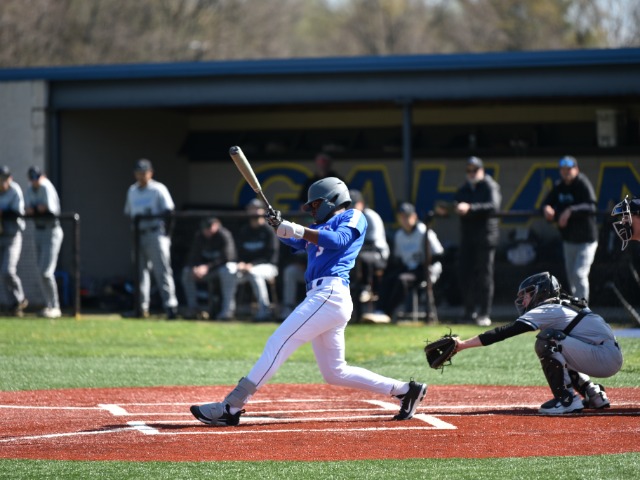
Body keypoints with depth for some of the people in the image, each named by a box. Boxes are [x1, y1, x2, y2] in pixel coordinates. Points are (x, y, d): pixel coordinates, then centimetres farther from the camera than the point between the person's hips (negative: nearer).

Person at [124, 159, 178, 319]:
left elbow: (168, 211, -6)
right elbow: (129, 213, 22)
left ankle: (170, 305, -18)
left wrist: (152, 216, -18)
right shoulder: (132, 191, 17)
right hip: (138, 235, 6)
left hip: (156, 233, -6)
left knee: (162, 270, -12)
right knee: (140, 270, 6)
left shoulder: (158, 189, -1)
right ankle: (142, 307, 11)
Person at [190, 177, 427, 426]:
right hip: (321, 296, 10)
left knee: (278, 343, -16)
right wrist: (280, 226, 0)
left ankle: (231, 407, -22)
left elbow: (338, 240, -14)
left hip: (331, 292, -10)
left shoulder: (353, 217, 5)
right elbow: (296, 242, 19)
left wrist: (296, 229, -18)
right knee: (335, 373, 13)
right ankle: (404, 390, 18)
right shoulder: (320, 227, 30)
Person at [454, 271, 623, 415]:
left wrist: (463, 344, -13)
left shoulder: (547, 310, -7)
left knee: (548, 341, -17)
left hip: (608, 358, -10)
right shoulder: (566, 306, 20)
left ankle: (567, 399, -16)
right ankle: (594, 394, 21)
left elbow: (505, 332, -13)